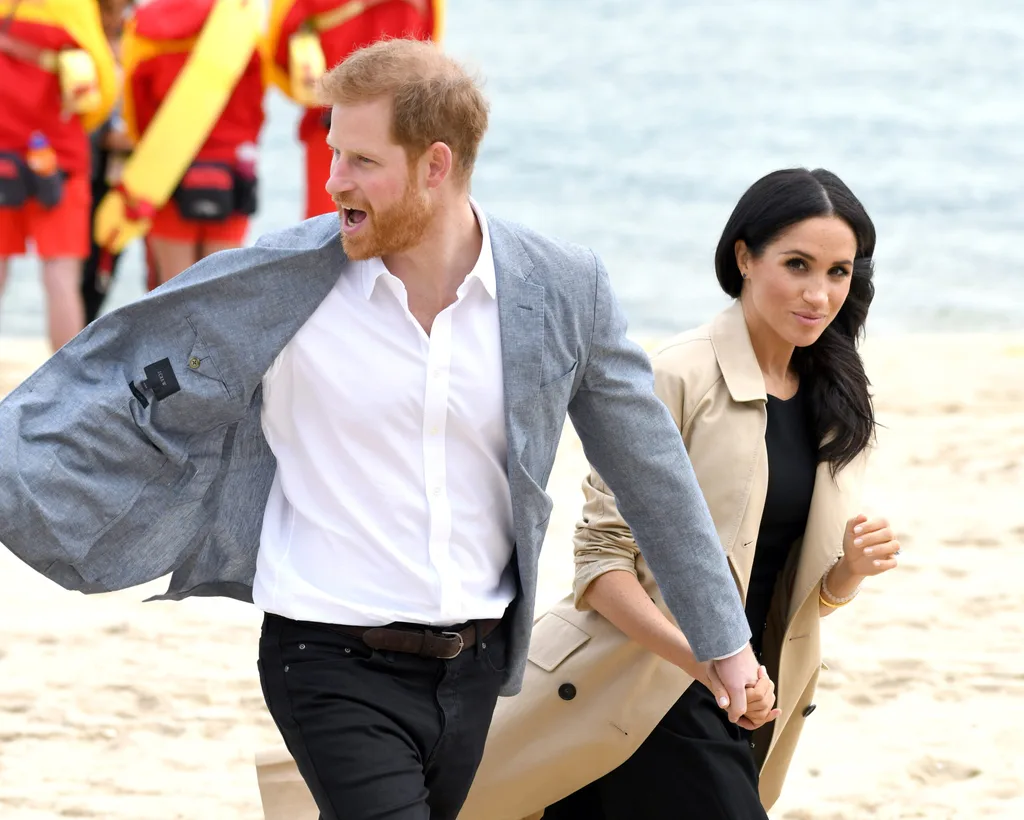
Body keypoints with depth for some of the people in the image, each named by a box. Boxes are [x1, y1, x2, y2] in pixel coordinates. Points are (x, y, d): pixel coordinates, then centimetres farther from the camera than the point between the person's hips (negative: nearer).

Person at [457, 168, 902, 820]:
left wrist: (852, 568, -8)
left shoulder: (839, 404, 9)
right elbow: (602, 554, -13)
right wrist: (701, 658, -25)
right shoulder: (681, 378, -11)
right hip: (649, 691, -6)